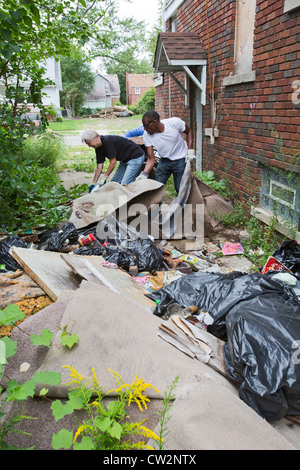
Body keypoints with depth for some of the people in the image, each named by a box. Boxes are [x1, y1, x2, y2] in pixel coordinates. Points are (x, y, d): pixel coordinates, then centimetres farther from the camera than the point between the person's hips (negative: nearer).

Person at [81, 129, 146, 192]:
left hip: (136, 157, -10)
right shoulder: (98, 148, 1)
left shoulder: (108, 141, -26)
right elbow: (99, 167, 5)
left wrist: (104, 178, -16)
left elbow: (113, 163, -23)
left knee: (125, 185, -16)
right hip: (124, 160, 10)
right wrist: (93, 183, 2)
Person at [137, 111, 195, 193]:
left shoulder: (175, 122, -22)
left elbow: (188, 131, -2)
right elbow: (151, 159, -12)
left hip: (180, 160, -3)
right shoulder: (147, 135, -14)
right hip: (164, 161, 3)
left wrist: (190, 151, -12)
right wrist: (144, 174, -26)